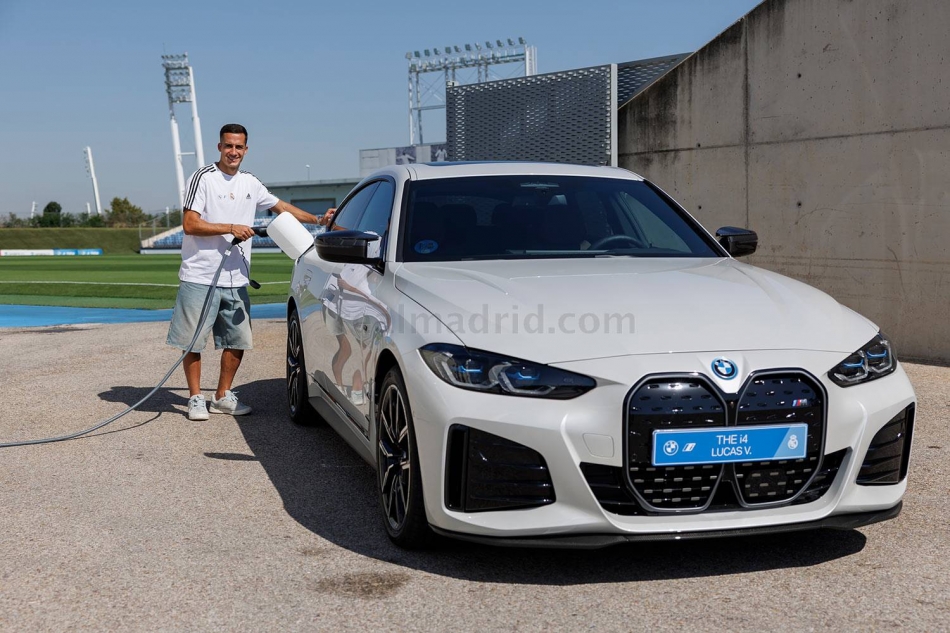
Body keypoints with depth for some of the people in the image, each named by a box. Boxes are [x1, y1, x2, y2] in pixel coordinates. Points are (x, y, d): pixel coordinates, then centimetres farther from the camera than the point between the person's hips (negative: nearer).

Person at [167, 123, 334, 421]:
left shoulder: (250, 183, 12)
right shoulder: (203, 177, -6)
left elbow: (281, 206, 25)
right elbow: (189, 224, -12)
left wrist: (317, 220, 20)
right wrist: (231, 228, -16)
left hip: (236, 279, 6)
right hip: (200, 276, -6)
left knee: (238, 341, 8)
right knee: (193, 341, -1)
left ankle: (222, 397, 21)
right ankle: (196, 398, 12)